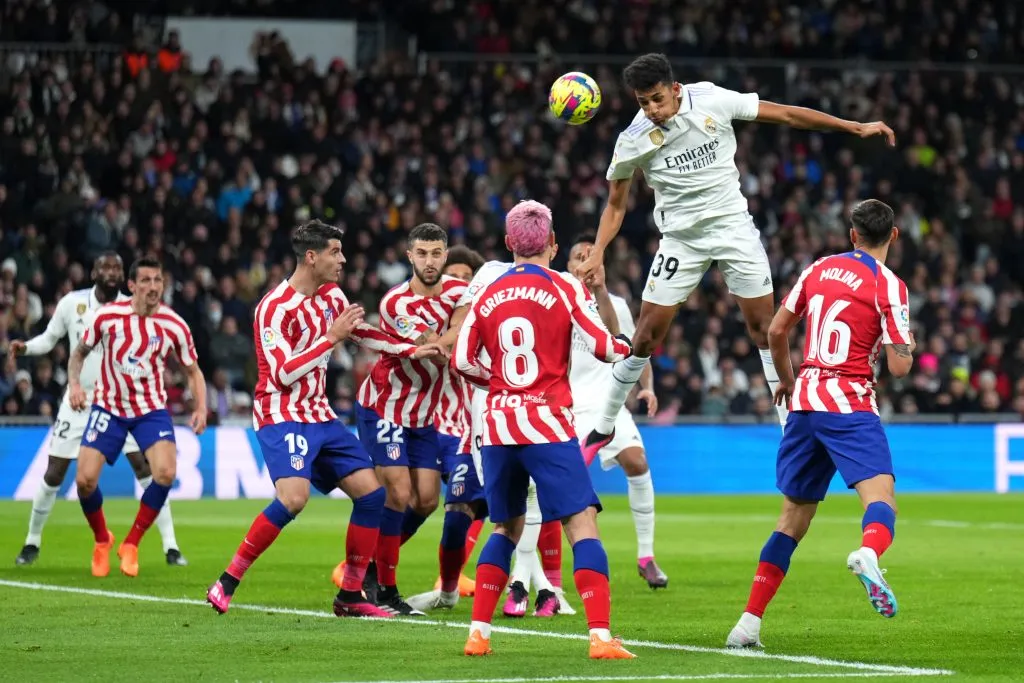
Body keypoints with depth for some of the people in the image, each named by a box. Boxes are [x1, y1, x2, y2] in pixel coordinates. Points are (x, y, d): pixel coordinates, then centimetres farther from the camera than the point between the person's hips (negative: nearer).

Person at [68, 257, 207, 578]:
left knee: (166, 473, -22)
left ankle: (131, 545, 0)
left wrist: (201, 408, -11)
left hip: (151, 409, 0)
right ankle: (102, 541, 19)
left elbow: (193, 370, 4)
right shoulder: (107, 316, -11)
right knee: (85, 479, -12)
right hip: (109, 406, 0)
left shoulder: (174, 325, -10)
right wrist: (74, 382, -13)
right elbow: (80, 352, 5)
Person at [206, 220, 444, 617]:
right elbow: (283, 374, -22)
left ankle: (350, 596, 10)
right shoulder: (275, 308, -17)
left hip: (320, 416, 9)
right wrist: (332, 338, -21)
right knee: (293, 498, -28)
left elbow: (362, 333, 24)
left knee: (370, 494, 2)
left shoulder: (331, 295, 8)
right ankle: (227, 583, -18)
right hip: (282, 416, -9)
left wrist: (412, 351, 19)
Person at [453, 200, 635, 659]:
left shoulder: (490, 294, 7)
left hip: (498, 424, 5)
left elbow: (464, 361, 8)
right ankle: (600, 635, -17)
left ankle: (478, 632, 12)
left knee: (506, 528, 19)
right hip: (547, 423, -5)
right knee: (582, 524, -5)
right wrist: (632, 348, 13)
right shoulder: (563, 288, -4)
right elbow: (602, 346, -7)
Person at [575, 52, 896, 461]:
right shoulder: (632, 142, -13)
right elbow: (616, 204, 2)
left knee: (764, 327, -3)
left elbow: (786, 115, -5)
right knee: (647, 333, -2)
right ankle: (604, 427, 13)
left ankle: (792, 425, 6)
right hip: (681, 238, 0)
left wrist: (856, 127, -4)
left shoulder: (713, 102, -14)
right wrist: (597, 254, -13)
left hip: (733, 226, 0)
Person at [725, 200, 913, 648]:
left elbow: (776, 331, 15)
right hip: (849, 405, -5)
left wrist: (787, 379, 32)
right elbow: (899, 366, -7)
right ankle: (868, 554, -54)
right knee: (880, 496, -18)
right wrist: (906, 344, 16)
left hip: (803, 403, 5)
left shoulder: (819, 269, 12)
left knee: (793, 516, 14)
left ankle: (749, 622, 10)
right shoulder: (889, 286, -3)